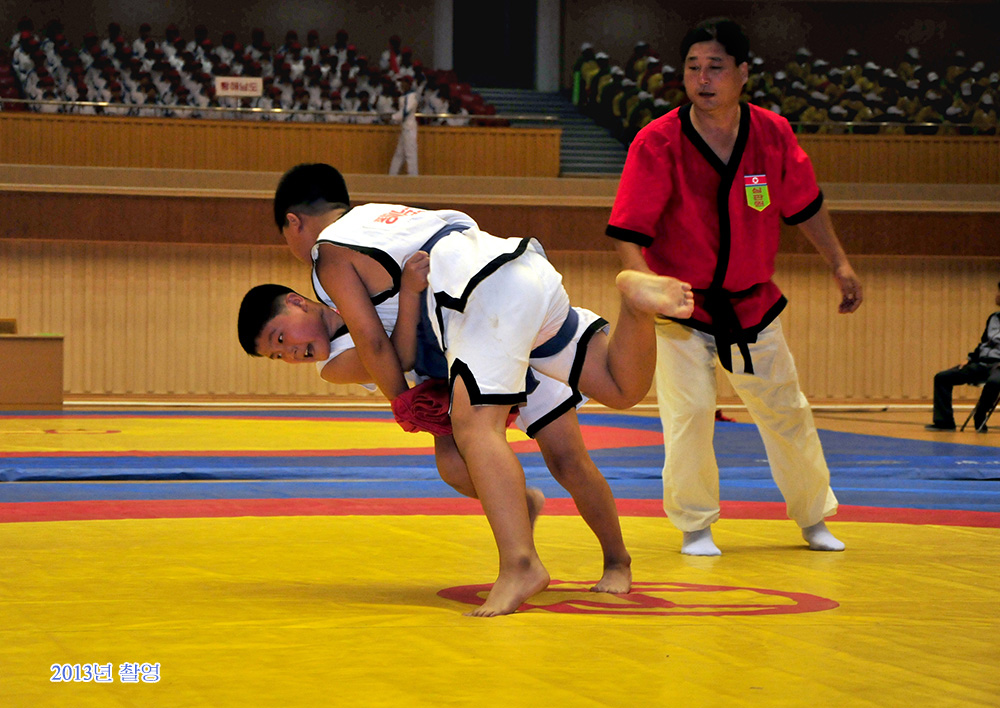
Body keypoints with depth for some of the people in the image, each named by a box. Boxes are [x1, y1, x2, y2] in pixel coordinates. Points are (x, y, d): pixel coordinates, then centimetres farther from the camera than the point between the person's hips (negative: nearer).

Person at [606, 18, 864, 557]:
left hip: (752, 305, 4)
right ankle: (695, 527, 9)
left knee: (786, 412, 14)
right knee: (689, 411, -13)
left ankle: (813, 517, 35)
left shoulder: (773, 134, -9)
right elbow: (628, 234, -19)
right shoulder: (658, 144, -20)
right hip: (678, 308, -4)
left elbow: (804, 206, 8)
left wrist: (839, 265, 11)